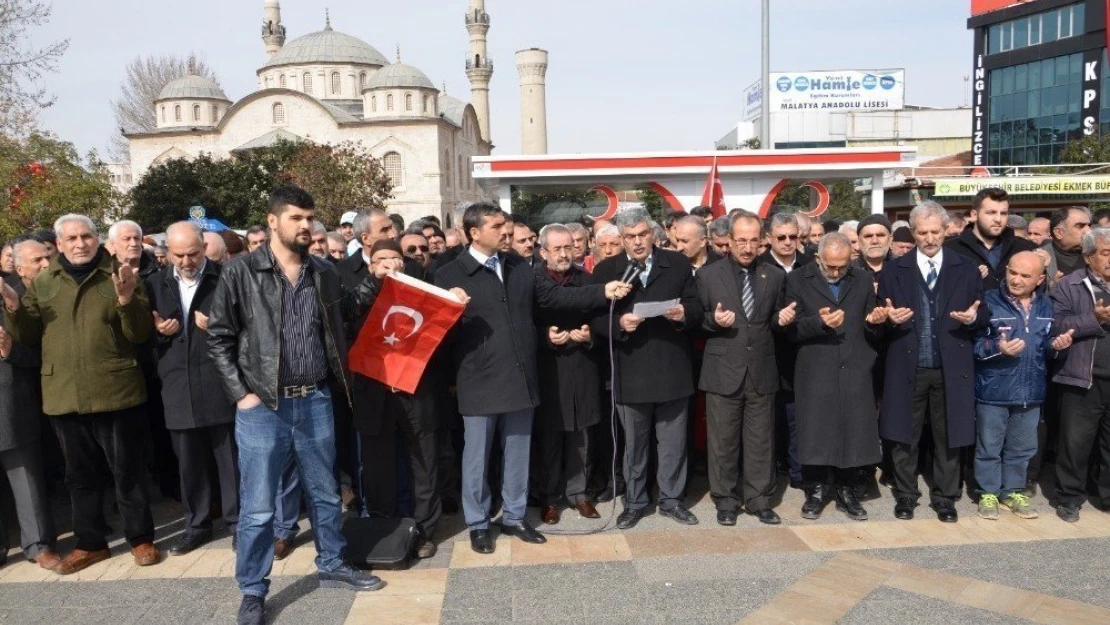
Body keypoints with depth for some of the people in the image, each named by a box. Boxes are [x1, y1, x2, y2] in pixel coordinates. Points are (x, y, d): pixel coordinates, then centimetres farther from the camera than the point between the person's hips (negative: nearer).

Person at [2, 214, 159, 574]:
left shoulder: (120, 277, 0)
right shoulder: (42, 283, 9)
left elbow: (140, 334, -6)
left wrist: (127, 300, -24)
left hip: (115, 392, -3)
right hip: (64, 395, 4)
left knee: (127, 471, 6)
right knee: (80, 474, 15)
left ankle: (141, 538, 20)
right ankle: (90, 543, 29)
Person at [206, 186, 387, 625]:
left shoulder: (324, 273, 6)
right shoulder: (241, 273, -6)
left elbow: (344, 314, 16)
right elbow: (218, 338, -3)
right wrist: (240, 393, -8)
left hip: (315, 401, 4)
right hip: (263, 406, -4)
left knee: (324, 494, 17)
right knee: (257, 507, 5)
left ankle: (331, 567, 35)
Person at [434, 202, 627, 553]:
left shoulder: (519, 268, 11)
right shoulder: (449, 274, -5)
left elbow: (554, 296, 8)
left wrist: (603, 292, 1)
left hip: (520, 378, 5)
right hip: (480, 381, -4)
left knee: (517, 454, 15)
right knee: (477, 457, 8)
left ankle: (514, 517, 30)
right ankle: (478, 524, 24)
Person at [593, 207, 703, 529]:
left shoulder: (678, 264, 4)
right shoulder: (605, 270, 1)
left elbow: (696, 309, 3)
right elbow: (596, 319, -3)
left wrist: (684, 314, -18)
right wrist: (619, 323, -22)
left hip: (672, 369, 1)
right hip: (630, 372, -1)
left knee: (673, 442, 13)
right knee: (633, 443, 13)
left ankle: (671, 499, 29)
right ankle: (635, 501, 28)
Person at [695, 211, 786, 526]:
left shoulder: (775, 275, 6)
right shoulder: (708, 275, 0)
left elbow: (773, 321, 13)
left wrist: (782, 319, -9)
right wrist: (714, 320, -17)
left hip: (762, 371, 2)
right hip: (723, 371, -2)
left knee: (761, 440, 10)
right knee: (723, 441, 7)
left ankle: (759, 500, 23)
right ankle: (726, 500, 21)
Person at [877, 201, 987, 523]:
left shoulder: (966, 269, 5)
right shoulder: (894, 270, 4)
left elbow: (983, 316, 6)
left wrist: (973, 317, -16)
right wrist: (890, 318, -17)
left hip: (951, 368, 0)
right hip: (907, 367, 0)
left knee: (948, 437, 9)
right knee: (904, 436, 8)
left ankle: (945, 497, 24)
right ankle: (905, 495, 23)